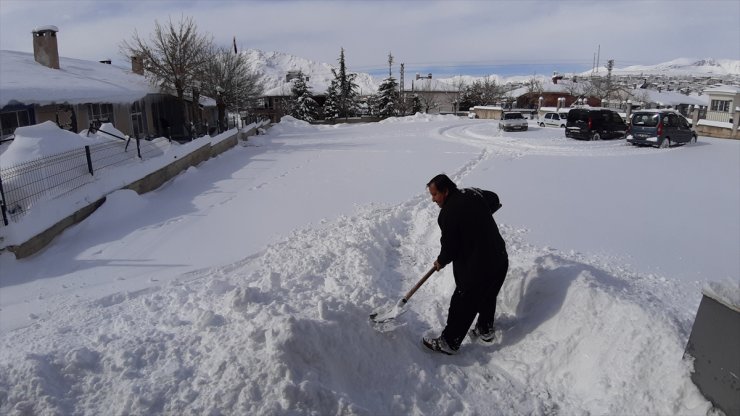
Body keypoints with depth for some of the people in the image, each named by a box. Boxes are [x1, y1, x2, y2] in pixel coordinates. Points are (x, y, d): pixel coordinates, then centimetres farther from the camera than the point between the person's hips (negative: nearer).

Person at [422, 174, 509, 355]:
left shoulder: (448, 213, -21)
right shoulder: (474, 193, 1)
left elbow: (449, 246, -15)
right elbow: (494, 199, 23)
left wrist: (440, 262, 5)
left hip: (476, 269, -8)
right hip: (500, 260, 8)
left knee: (462, 306, 7)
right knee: (488, 297, 27)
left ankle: (449, 343, 22)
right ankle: (485, 330, 48)